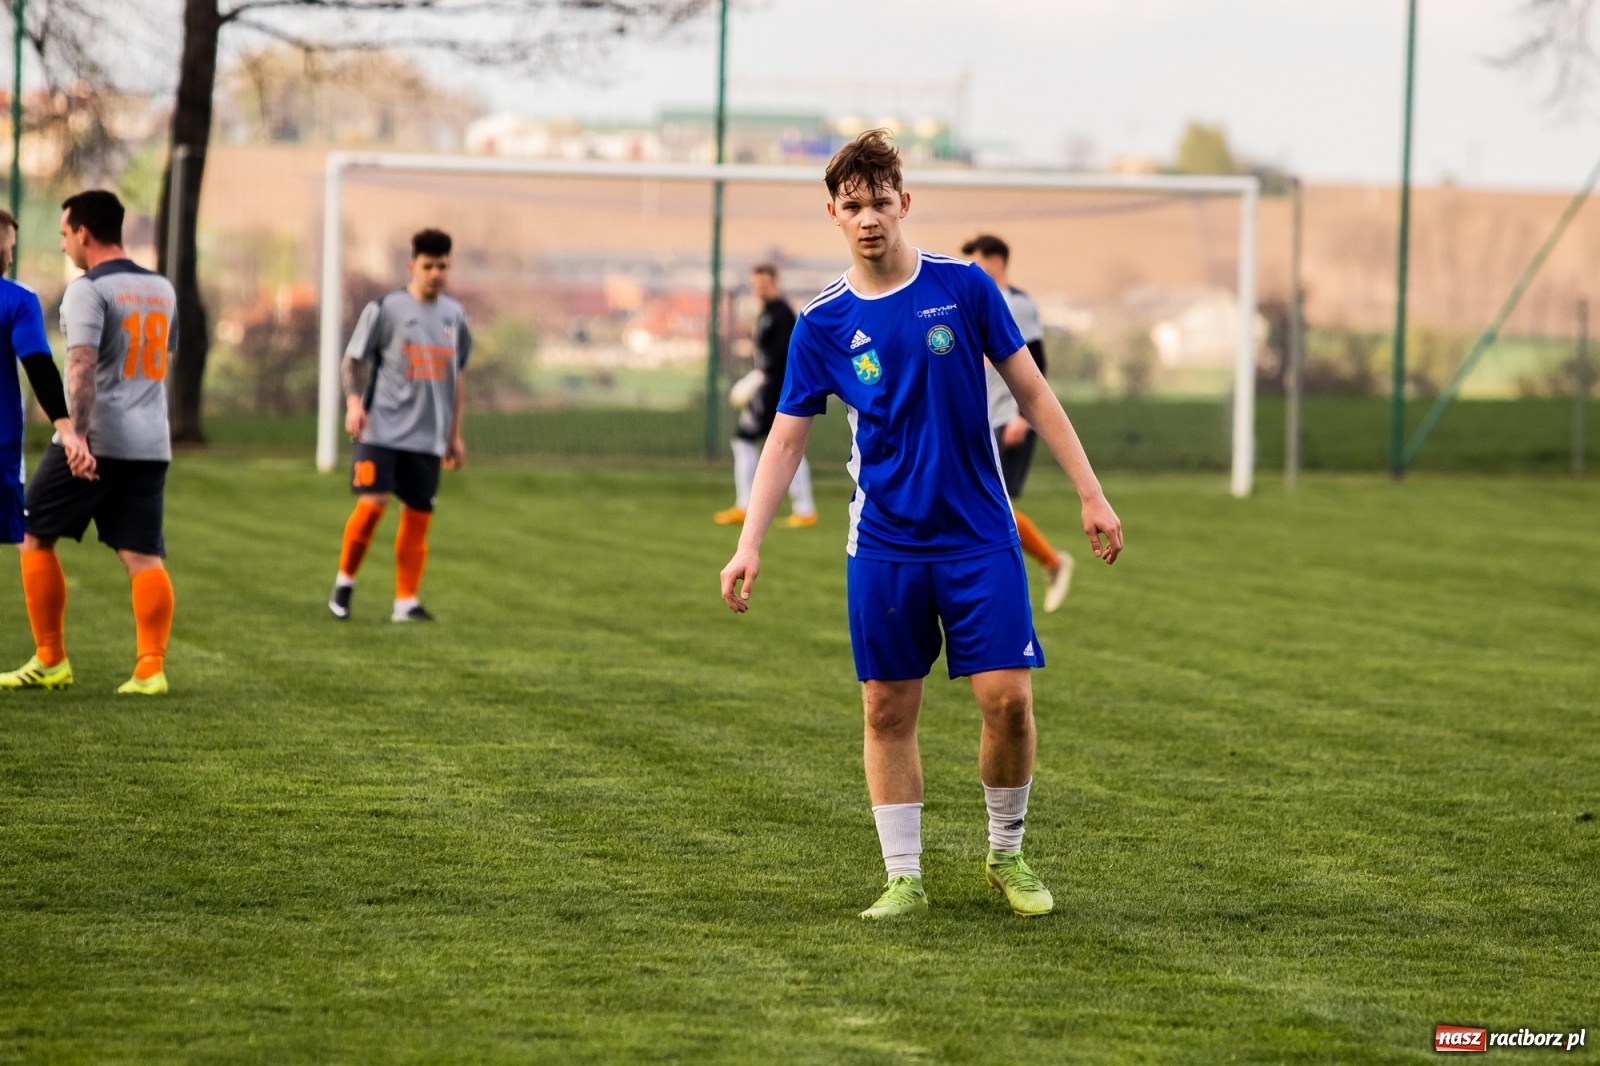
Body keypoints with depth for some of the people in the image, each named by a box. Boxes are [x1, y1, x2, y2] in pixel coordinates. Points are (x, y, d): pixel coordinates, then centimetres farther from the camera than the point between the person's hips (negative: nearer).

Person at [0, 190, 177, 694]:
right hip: (152, 442, 6)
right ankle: (151, 668, -10)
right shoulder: (162, 289, 15)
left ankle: (50, 662, 8)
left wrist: (76, 432, -30)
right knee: (143, 556, 3)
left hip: (92, 443, -6)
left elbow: (83, 364, -21)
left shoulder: (88, 289, -8)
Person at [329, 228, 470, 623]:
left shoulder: (454, 315, 12)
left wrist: (455, 435, 21)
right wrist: (353, 401, -16)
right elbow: (350, 361, 1)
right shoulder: (385, 309, -2)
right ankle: (345, 581, 6)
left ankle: (406, 601, 8)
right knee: (372, 502, -14)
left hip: (429, 437, 4)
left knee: (418, 515, 2)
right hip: (383, 428, -4)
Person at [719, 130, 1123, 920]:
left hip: (979, 536, -1)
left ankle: (1007, 855, 14)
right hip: (883, 546, 1)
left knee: (1007, 698, -6)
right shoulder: (823, 323, -1)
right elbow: (786, 438, 1)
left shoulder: (964, 287, -3)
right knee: (888, 708, 1)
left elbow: (1031, 391, 4)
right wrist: (748, 546, -9)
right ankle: (904, 878, 11)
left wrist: (1091, 495, 1)